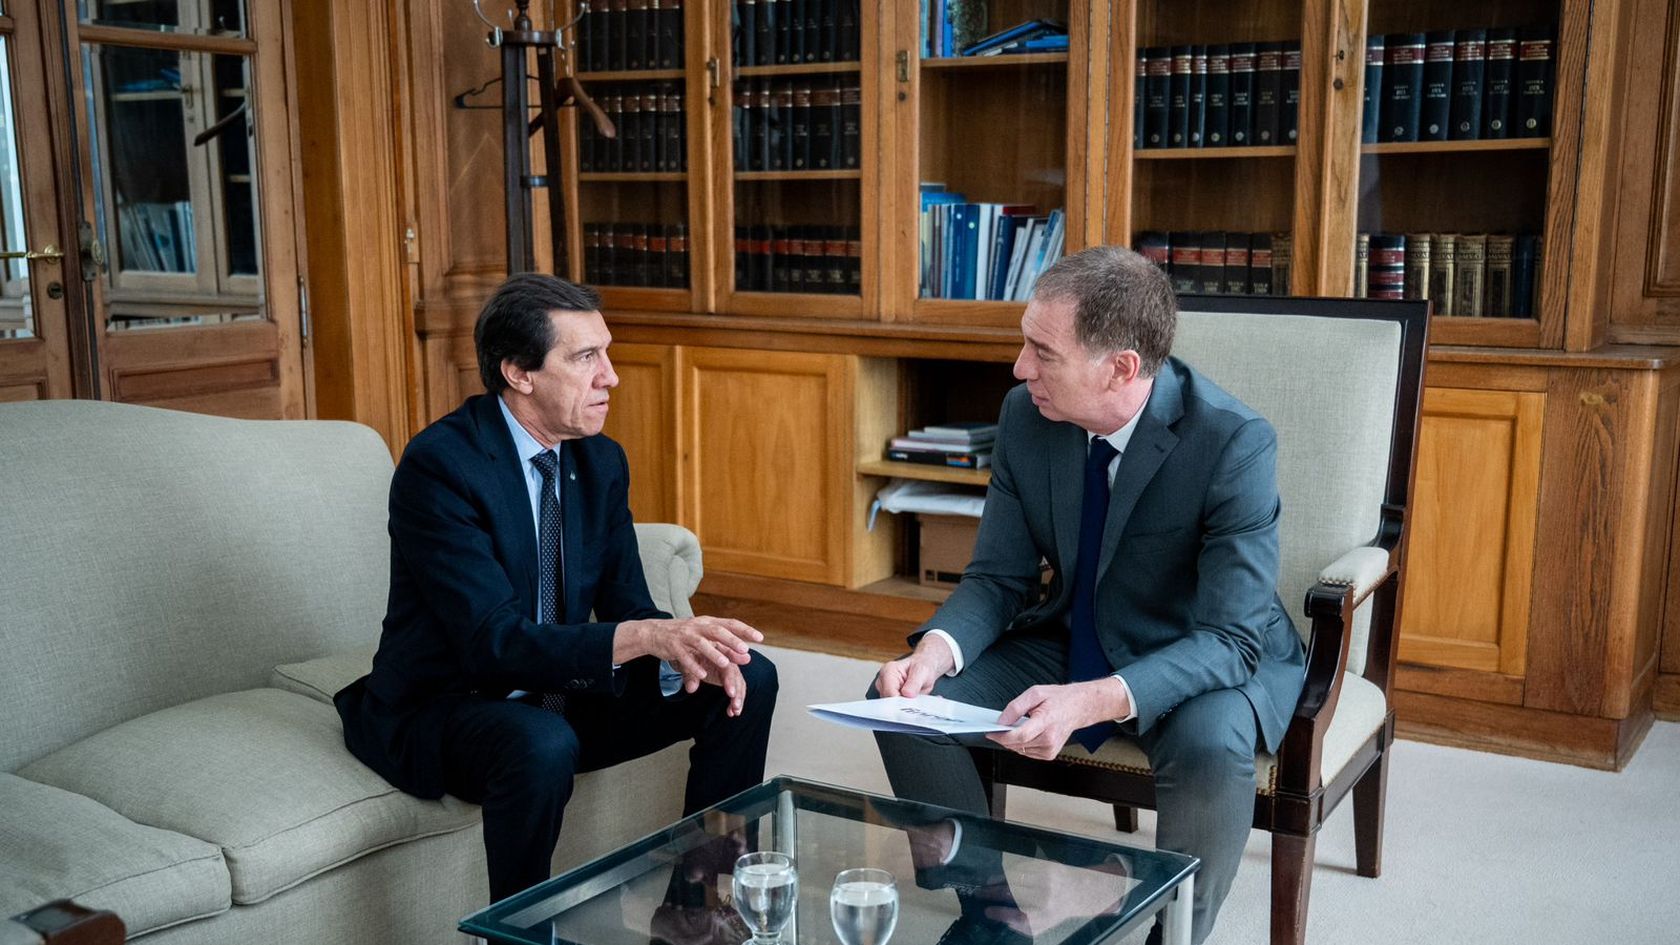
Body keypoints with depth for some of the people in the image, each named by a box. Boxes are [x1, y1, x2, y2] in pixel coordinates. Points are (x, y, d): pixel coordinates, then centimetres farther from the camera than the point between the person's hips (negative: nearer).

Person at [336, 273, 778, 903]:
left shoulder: (601, 461, 1)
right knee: (542, 745, -39)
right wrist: (649, 637, -40)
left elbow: (626, 604, 2)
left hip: (556, 696, 7)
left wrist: (685, 649, -22)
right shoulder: (438, 464, -22)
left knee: (748, 680, -3)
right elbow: (493, 642, -30)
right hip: (442, 705, -7)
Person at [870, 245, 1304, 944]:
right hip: (1071, 643, 5)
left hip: (1215, 658, -4)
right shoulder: (1027, 416, -11)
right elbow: (999, 578, -3)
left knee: (1209, 743, -37)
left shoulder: (1235, 442, -26)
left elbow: (1231, 639, -28)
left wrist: (1092, 703, -43)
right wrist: (934, 653, -25)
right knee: (901, 697, -12)